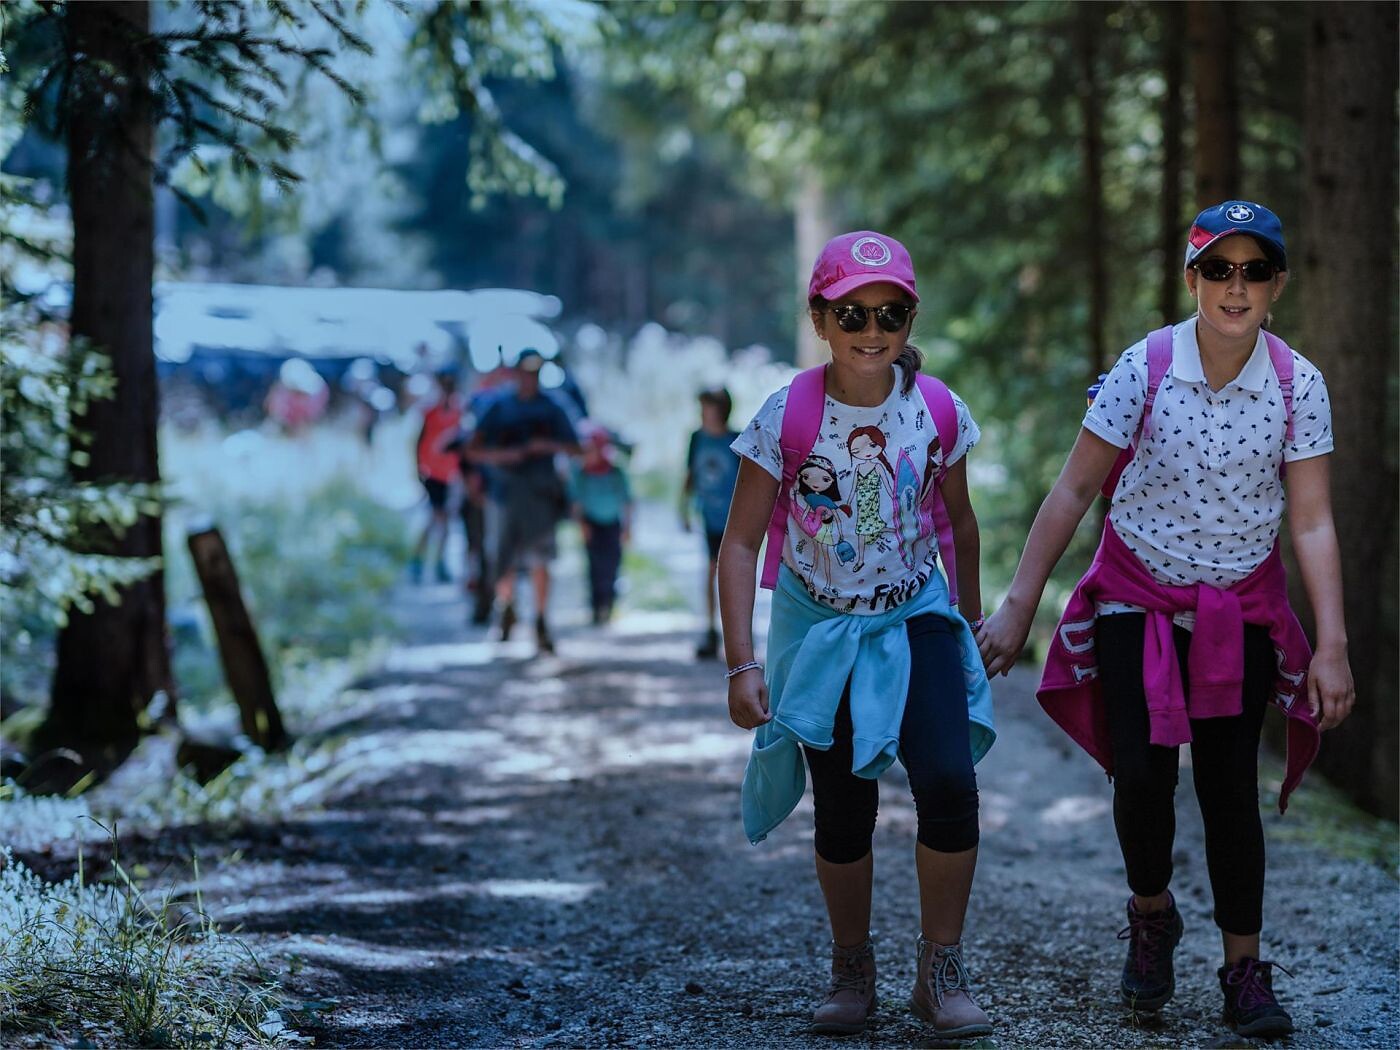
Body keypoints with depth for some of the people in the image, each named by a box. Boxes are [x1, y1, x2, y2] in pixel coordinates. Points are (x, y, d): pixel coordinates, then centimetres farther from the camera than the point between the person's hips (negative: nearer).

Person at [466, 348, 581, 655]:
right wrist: (502, 455, -17)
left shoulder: (551, 408, 6)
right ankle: (507, 610, 26)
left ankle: (541, 624, 1)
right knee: (504, 560, 0)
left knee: (540, 560, -5)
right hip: (505, 492, 0)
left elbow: (575, 449, 5)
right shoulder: (498, 406, 3)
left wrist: (547, 445, -12)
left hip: (540, 494, 0)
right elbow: (473, 451, -1)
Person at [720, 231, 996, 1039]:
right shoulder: (788, 417, -17)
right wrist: (742, 663, -18)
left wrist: (972, 621, 17)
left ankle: (942, 971, -2)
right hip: (820, 629, -1)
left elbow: (958, 521, 7)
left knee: (949, 781, -18)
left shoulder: (937, 410, -11)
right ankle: (852, 970, 26)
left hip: (916, 617, 1)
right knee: (845, 813, 3)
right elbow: (741, 543, -12)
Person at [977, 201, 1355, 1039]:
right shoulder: (1146, 366, -13)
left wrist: (1333, 646, -11)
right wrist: (1019, 607, -9)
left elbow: (1312, 522, -7)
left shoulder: (1298, 384, -9)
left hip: (1242, 609, 1)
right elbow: (1075, 489, -8)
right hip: (1139, 599, -1)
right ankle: (1152, 915, 22)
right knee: (1142, 776, -8)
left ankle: (1245, 969, 14)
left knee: (1231, 786, -1)